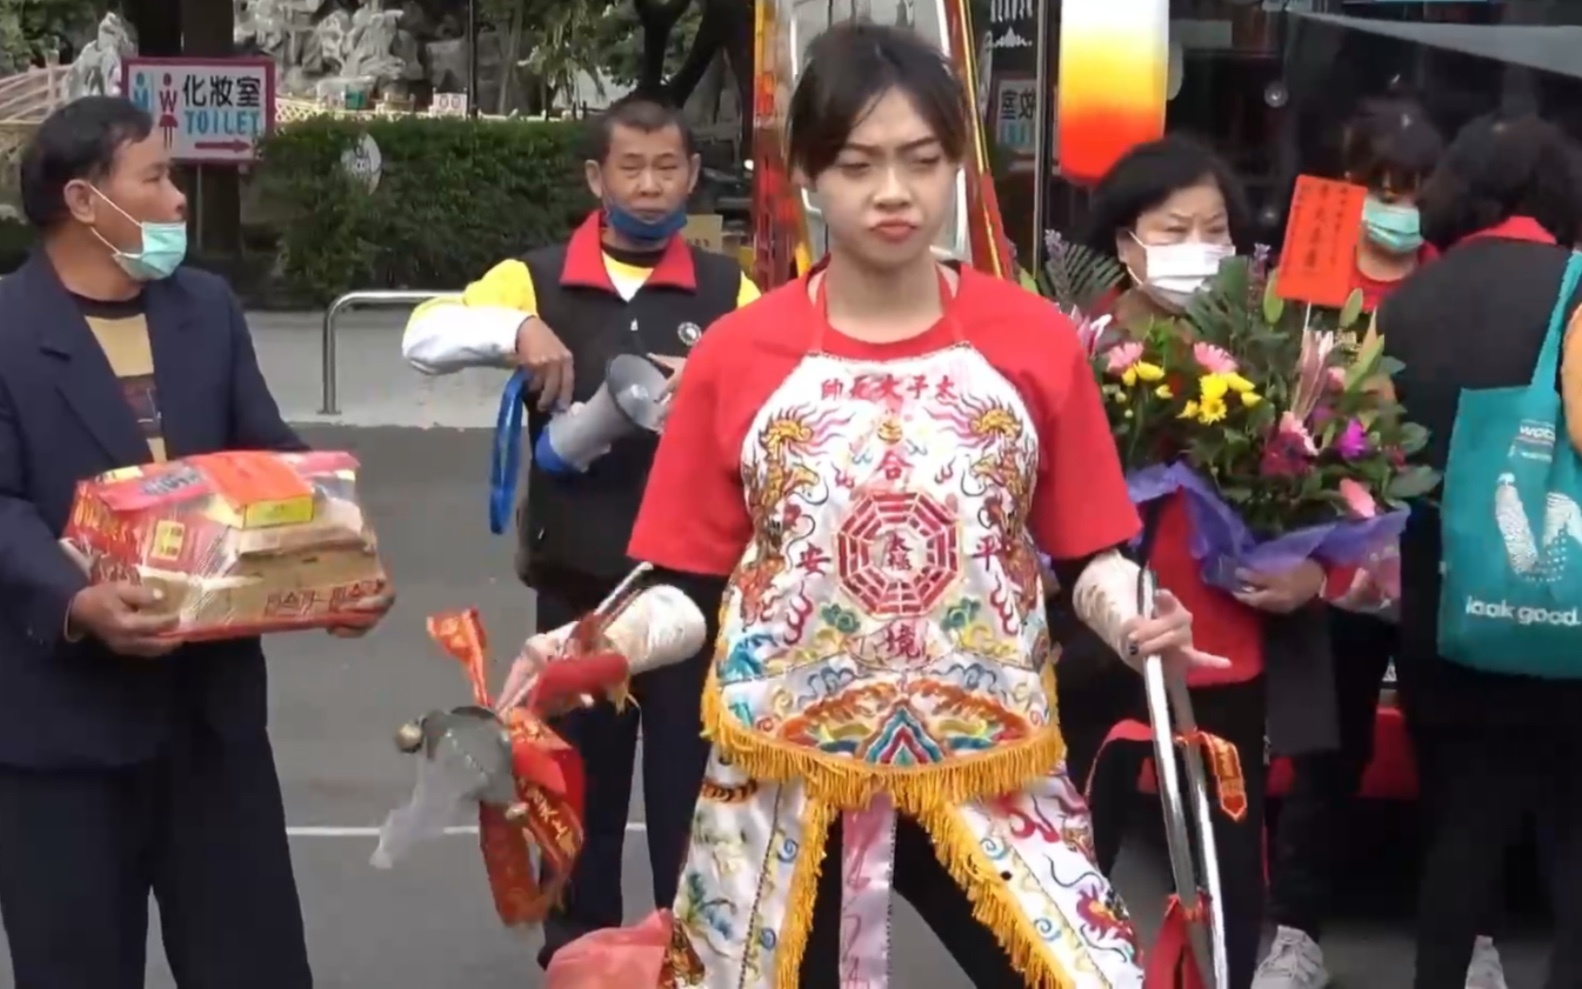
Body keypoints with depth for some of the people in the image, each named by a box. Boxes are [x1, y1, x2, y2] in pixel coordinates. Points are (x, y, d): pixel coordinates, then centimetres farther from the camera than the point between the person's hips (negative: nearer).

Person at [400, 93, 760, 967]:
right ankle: (577, 952, 27)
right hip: (579, 580, 1)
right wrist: (515, 331, -27)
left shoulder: (727, 291, 2)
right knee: (579, 778, 13)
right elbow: (424, 337, -9)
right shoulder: (540, 279, 1)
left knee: (690, 778, 6)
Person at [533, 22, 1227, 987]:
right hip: (783, 782, 1)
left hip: (988, 775, 0)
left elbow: (1088, 553, 3)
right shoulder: (738, 356, -3)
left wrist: (1134, 622, -18)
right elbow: (684, 586, 0)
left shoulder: (1037, 342, -2)